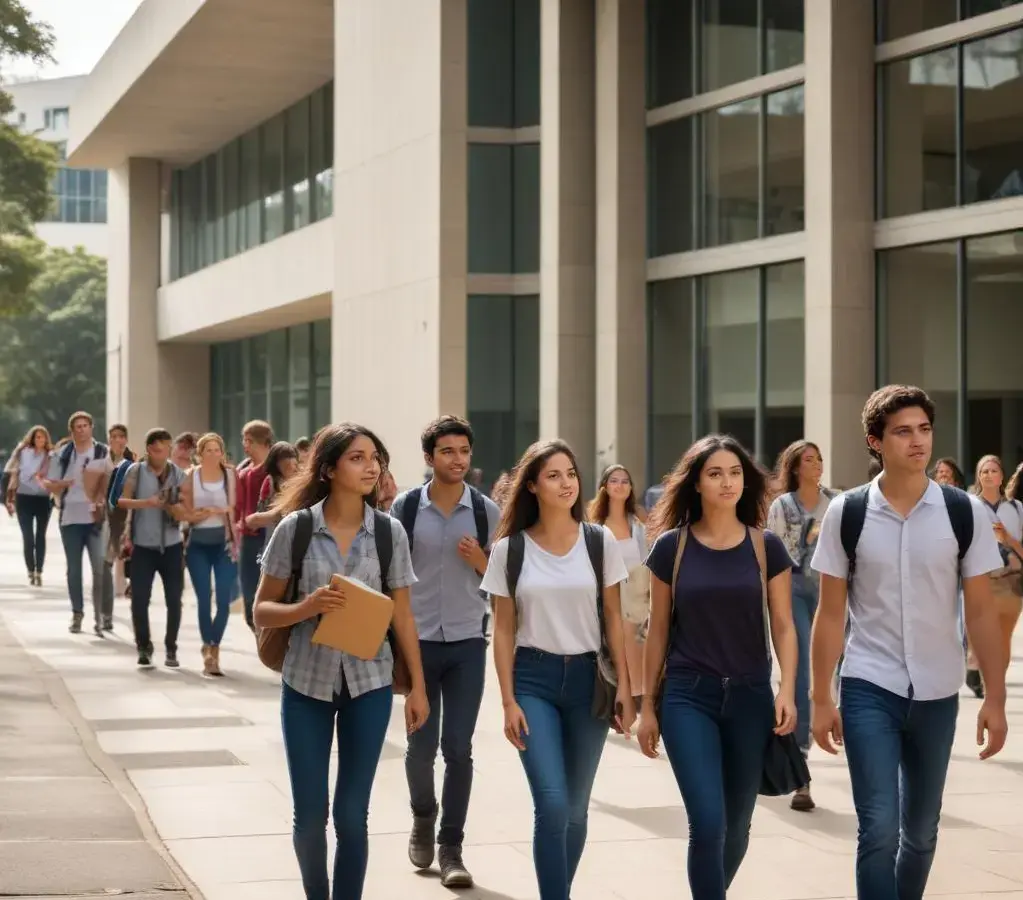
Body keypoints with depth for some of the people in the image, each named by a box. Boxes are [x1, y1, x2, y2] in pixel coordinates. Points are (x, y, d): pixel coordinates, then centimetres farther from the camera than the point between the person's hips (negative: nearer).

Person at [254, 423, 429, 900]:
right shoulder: (295, 527, -6)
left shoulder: (389, 532, -2)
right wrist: (307, 607, -21)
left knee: (351, 813, 0)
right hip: (306, 683, 0)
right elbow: (262, 611, -2)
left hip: (368, 684, 1)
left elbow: (402, 614, 5)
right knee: (309, 814, 4)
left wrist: (418, 686, 5)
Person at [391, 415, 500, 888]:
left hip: (467, 643, 0)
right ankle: (423, 820, 32)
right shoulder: (405, 507, -2)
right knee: (421, 745, 4)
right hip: (417, 640, 0)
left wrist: (480, 560, -12)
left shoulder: (487, 511, 1)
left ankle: (451, 848, 9)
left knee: (458, 748, -1)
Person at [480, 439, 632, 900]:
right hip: (534, 680, -1)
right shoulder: (509, 550, -1)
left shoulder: (601, 542, 1)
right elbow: (504, 630, 1)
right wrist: (508, 701, -4)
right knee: (552, 805, -14)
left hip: (588, 678, 2)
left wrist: (624, 686, -1)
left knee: (576, 808, 8)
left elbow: (613, 620, 5)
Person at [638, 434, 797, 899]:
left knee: (736, 826, 11)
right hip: (688, 695, -2)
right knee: (708, 823, -14)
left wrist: (787, 691, -11)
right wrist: (648, 704, 7)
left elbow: (783, 625, 3)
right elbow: (658, 630, 5)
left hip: (750, 696, 2)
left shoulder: (766, 547, 1)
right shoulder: (671, 547, -1)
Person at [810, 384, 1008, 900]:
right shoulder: (846, 514, -4)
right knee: (879, 830, -10)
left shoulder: (964, 513, -3)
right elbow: (831, 614, 0)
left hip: (937, 694, 2)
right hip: (868, 689, -2)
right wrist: (820, 699, -2)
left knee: (921, 832, 14)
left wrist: (995, 698, -3)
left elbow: (981, 611, 0)